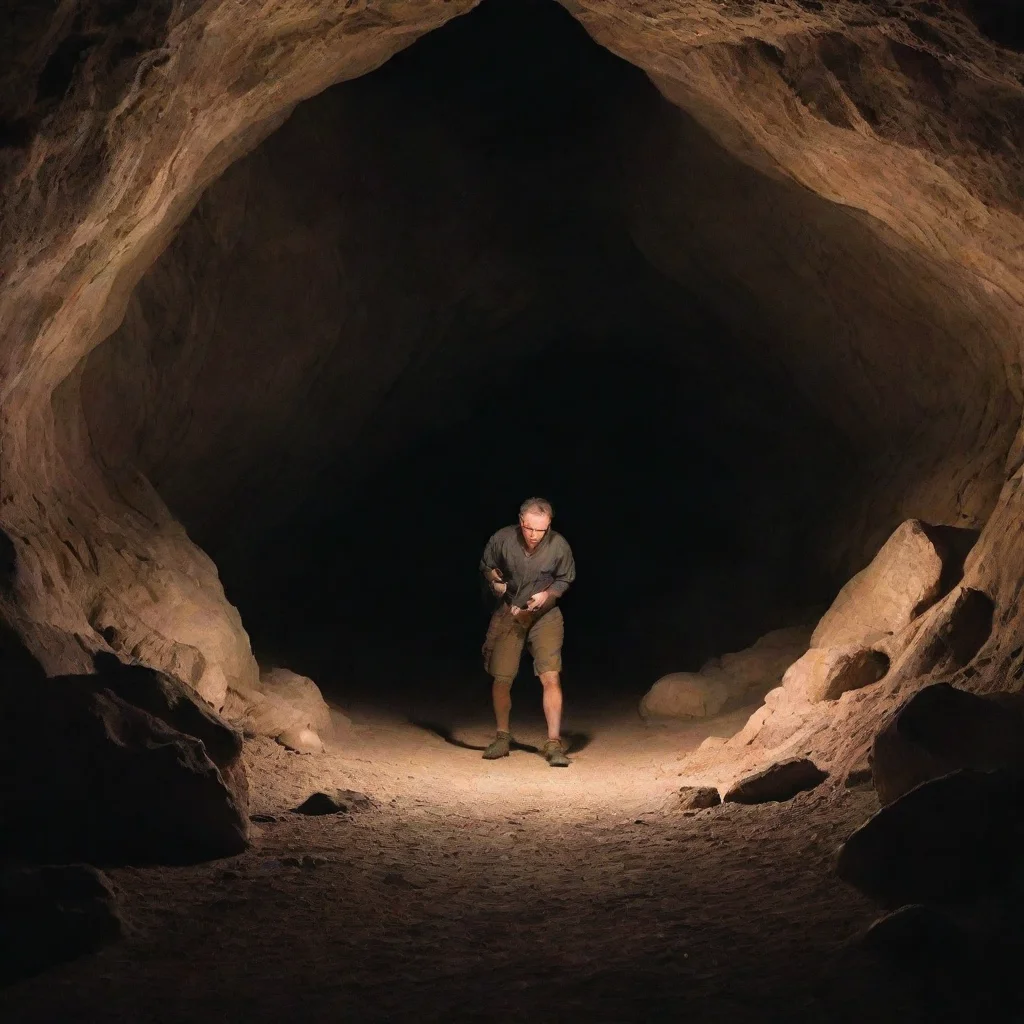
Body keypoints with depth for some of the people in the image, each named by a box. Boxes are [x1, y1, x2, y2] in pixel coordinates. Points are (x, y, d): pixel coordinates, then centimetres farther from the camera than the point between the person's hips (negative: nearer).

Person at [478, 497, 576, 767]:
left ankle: (554, 744, -12)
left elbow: (564, 580, 0)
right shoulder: (502, 539, -17)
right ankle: (502, 738, 26)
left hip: (545, 615, -1)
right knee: (501, 679, 4)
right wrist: (494, 579, -14)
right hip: (508, 613, 1)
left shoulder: (559, 546, -18)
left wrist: (547, 595, -17)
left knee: (551, 676, -16)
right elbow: (486, 565, 4)